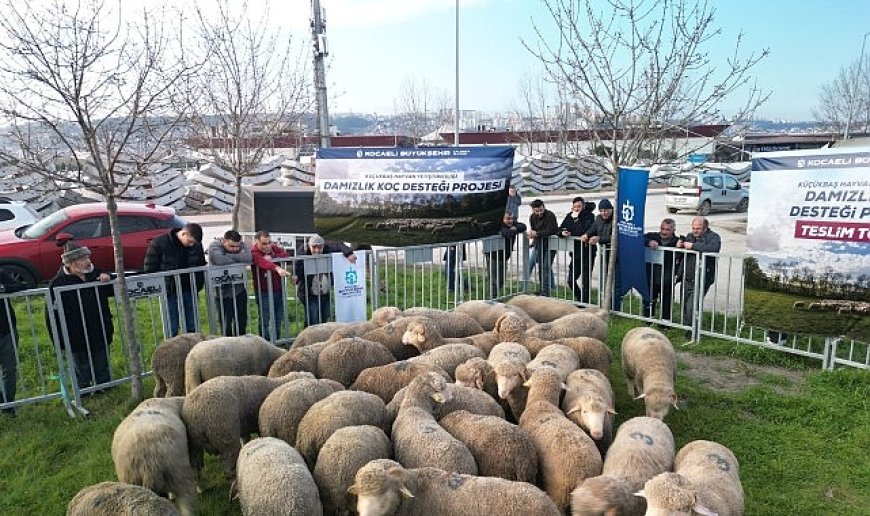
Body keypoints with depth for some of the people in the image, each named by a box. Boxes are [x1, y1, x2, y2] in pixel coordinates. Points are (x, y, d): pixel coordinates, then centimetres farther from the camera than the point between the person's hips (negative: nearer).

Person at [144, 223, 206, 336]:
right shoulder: (159, 243, -11)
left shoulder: (196, 245, 0)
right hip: (170, 292, -3)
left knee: (192, 326, 9)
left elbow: (201, 266, 14)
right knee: (172, 328, 1)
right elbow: (149, 268, -6)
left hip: (189, 291, 3)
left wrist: (198, 286, 6)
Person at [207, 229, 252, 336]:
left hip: (240, 290, 4)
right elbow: (220, 260, -33)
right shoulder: (214, 246, -13)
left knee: (242, 321, 14)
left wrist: (229, 256, -23)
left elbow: (248, 257, -23)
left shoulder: (242, 245, -3)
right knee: (226, 323, 2)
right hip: (223, 292, -4)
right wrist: (238, 260, -19)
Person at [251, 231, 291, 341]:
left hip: (278, 290, 6)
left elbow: (287, 255, -9)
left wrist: (273, 258, -23)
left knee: (278, 319, 14)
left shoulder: (274, 248, 4)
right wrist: (278, 268, -55)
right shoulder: (254, 253, -16)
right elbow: (263, 263, -37)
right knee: (265, 320, -2)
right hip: (264, 292, -6)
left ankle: (277, 341, 26)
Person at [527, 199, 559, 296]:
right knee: (540, 267, 12)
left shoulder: (550, 215, -21)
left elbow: (550, 231, -27)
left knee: (546, 267, -13)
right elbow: (533, 229, 6)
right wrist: (531, 233, -17)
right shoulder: (532, 217, 1)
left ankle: (545, 291, -10)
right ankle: (542, 289, 25)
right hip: (539, 244, 7)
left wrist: (537, 233, -20)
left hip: (550, 244, -7)